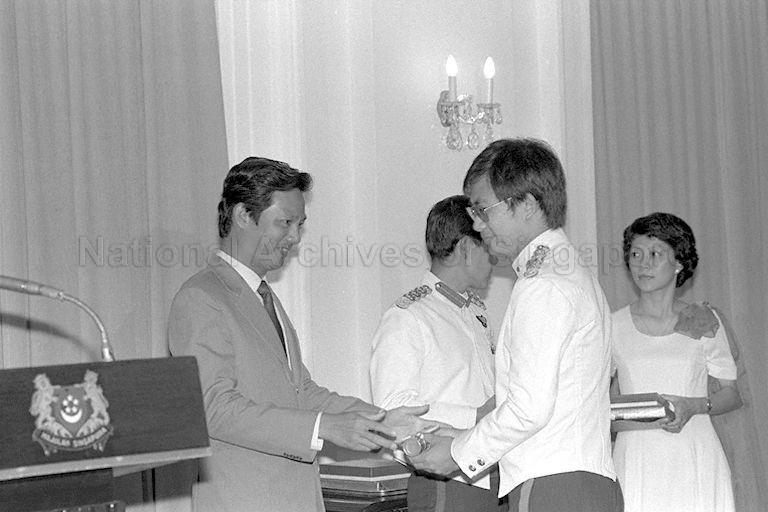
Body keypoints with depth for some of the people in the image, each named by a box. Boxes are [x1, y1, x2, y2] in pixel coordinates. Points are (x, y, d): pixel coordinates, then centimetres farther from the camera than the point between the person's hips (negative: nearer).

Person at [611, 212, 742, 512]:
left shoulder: (704, 321, 4)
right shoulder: (614, 326, 6)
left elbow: (732, 394, 8)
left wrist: (694, 406, -9)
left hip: (694, 462, 0)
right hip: (635, 461, 0)